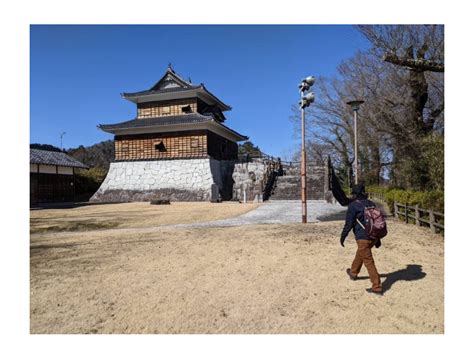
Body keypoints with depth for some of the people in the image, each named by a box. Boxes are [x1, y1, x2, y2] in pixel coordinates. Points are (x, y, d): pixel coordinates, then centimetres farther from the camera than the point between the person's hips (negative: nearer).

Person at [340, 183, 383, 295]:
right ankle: (353, 273, 46)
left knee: (369, 262, -1)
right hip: (374, 237, 8)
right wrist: (378, 238, 21)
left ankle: (377, 287, 2)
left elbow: (349, 223, -12)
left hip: (363, 238, -8)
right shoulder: (371, 204, 11)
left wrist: (343, 237, 1)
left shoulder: (353, 205, -11)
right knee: (360, 253, 28)